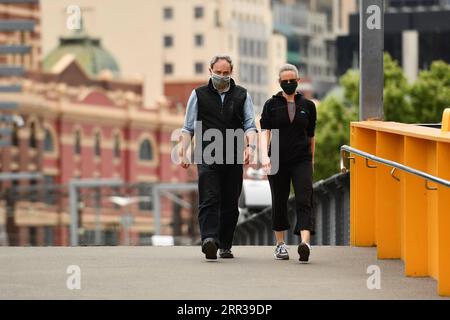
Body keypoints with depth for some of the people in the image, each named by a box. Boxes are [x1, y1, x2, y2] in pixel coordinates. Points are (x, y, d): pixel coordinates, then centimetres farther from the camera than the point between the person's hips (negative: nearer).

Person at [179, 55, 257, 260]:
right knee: (209, 199, -17)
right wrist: (183, 152, 0)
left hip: (233, 158, 2)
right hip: (207, 157, -2)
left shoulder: (242, 95, 12)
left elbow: (250, 125, 7)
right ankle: (209, 239, -30)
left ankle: (225, 245, 14)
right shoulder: (199, 95, 10)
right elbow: (188, 127, 11)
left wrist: (250, 145, -12)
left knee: (230, 203, 5)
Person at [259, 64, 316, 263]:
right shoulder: (272, 105, 3)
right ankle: (280, 244, 22)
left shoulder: (307, 106, 7)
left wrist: (311, 161, 19)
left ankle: (305, 243, -28)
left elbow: (310, 135, 15)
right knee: (279, 202, 9)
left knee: (304, 200, -15)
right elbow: (264, 132, -5)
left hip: (301, 160, 0)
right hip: (278, 161, 0)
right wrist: (264, 155, -20)